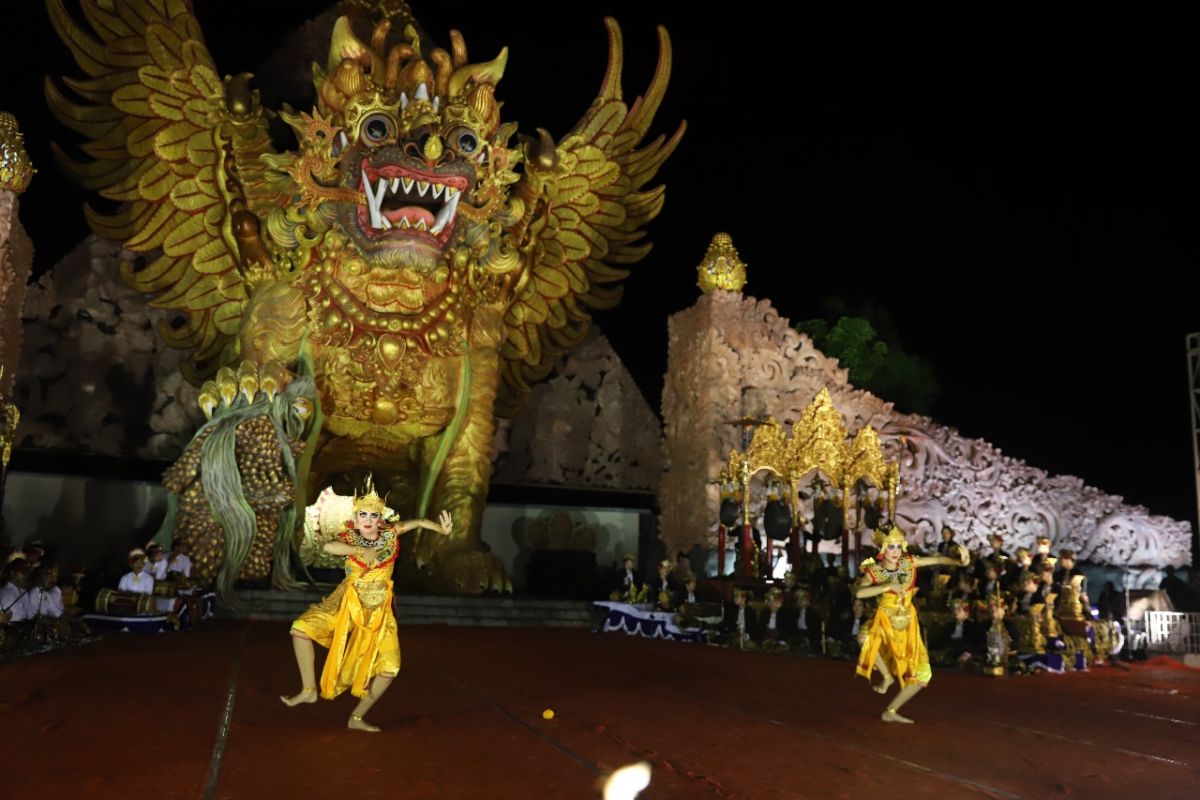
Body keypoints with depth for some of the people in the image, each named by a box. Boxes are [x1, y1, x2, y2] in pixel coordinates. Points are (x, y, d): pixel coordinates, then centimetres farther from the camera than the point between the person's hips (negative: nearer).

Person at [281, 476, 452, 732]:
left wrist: (442, 528, -13)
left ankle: (357, 718, 14)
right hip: (346, 604, -1)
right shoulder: (349, 538, -11)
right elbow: (327, 546, -32)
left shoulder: (390, 533, -6)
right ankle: (309, 690, -5)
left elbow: (416, 522, 3)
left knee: (389, 669, -5)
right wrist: (362, 551, -31)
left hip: (378, 610, 1)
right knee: (300, 629, -21)